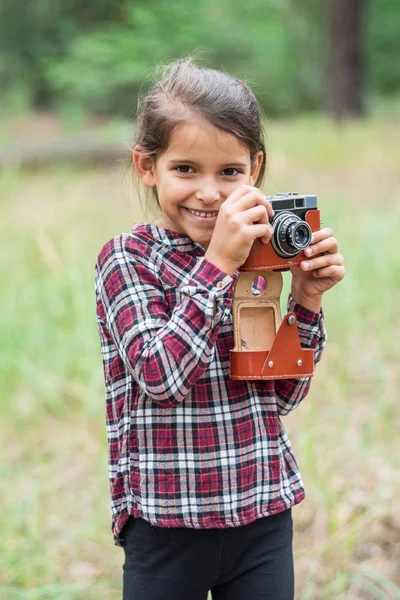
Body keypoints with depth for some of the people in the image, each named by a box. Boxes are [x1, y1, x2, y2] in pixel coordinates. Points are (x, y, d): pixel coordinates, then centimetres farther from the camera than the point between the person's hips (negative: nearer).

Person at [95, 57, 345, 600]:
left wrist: (306, 303, -6)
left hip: (264, 515, 4)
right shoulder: (126, 259, -8)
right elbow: (161, 377, -22)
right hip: (167, 524, -4)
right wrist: (218, 266, -23)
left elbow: (283, 396, 7)